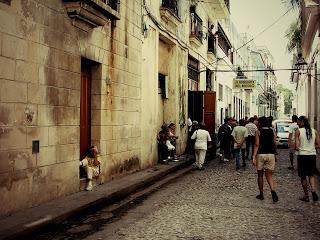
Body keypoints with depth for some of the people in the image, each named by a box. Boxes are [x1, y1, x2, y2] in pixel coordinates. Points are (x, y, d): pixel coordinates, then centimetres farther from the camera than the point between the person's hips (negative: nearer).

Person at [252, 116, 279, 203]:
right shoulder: (272, 132, 6)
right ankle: (272, 190, -19)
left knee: (260, 175, 10)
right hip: (270, 155, 3)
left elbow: (257, 145, -11)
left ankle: (261, 194, 16)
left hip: (260, 154, -3)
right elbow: (274, 145, 9)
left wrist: (254, 157, -12)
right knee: (269, 175, 7)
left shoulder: (258, 132, -4)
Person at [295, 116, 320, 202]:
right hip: (312, 155, 3)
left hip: (302, 155, -3)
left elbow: (297, 147, -13)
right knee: (311, 175, 17)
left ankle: (306, 196, 14)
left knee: (303, 177, 9)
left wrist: (296, 148, 9)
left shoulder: (298, 132, -7)